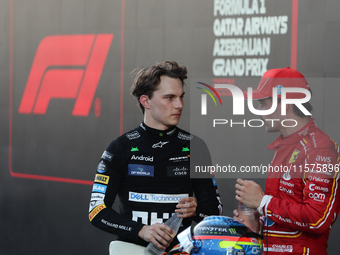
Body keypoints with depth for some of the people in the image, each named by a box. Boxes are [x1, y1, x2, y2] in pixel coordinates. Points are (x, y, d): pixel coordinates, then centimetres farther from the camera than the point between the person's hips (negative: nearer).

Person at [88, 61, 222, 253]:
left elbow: (214, 207, 18)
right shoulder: (121, 148, 6)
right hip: (133, 248, -2)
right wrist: (141, 230, -13)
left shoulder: (194, 147, 12)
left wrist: (196, 210, -5)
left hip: (180, 247, 2)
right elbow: (97, 210, 1)